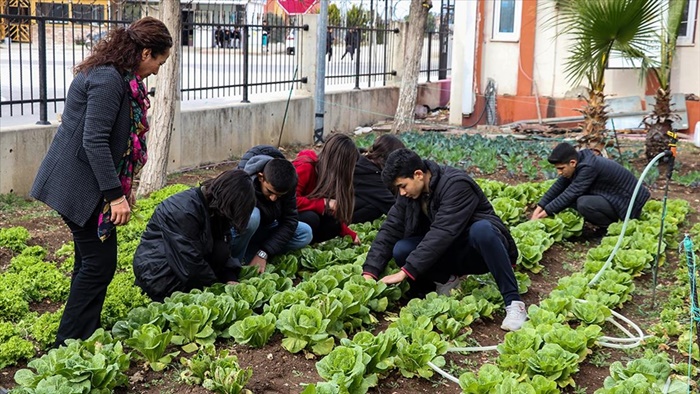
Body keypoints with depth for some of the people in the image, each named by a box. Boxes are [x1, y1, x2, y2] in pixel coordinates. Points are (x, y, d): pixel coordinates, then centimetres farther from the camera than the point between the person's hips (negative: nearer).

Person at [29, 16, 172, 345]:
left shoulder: (116, 77, 12)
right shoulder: (108, 79, -19)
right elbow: (94, 140, -25)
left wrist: (121, 188, 22)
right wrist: (116, 194, -24)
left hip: (82, 183, 10)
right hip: (80, 186, -10)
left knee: (91, 261, 16)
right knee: (99, 263, -3)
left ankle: (86, 334, 28)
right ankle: (68, 344, 6)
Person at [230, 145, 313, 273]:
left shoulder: (287, 183, -20)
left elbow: (290, 220, -18)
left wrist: (264, 253, -26)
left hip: (262, 228, 6)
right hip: (238, 230, -6)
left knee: (305, 233, -12)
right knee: (251, 215, -38)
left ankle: (248, 254, -15)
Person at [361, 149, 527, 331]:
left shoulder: (456, 185, -25)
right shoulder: (409, 193, -4)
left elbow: (442, 234, -33)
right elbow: (390, 230, -6)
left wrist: (405, 272, -35)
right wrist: (370, 272, -18)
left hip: (478, 250, -5)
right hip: (451, 253, 5)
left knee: (481, 229, -40)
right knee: (401, 251, -20)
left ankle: (514, 303, -32)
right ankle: (447, 280, 3)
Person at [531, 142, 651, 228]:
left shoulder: (588, 167, -28)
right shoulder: (581, 161, -2)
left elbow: (570, 194, -29)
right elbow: (559, 186, 1)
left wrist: (544, 213, -24)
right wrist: (539, 208, -4)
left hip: (629, 202, -10)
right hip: (614, 198, 10)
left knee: (584, 203, -31)